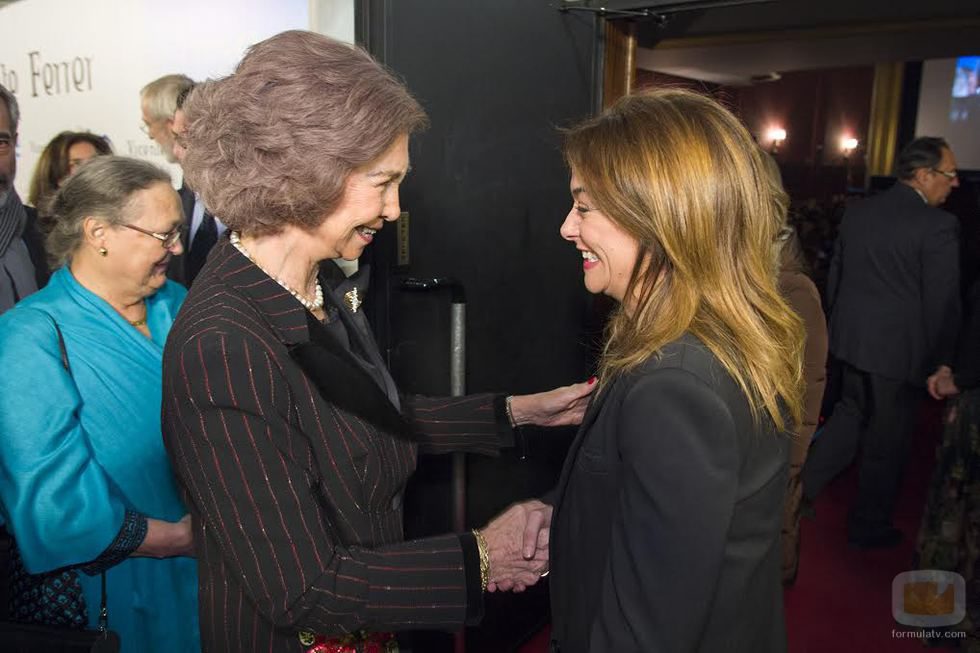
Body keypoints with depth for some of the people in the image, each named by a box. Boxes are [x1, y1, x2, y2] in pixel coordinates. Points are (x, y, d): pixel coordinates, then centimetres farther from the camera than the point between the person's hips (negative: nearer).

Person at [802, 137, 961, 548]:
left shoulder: (857, 212, 3)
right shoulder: (938, 225, -17)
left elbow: (835, 275, 10)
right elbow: (943, 303, -14)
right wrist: (937, 362, -3)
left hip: (850, 340, 6)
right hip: (898, 349, -6)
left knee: (850, 414, 25)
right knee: (886, 441, 10)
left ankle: (803, 487, 22)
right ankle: (869, 526, 26)